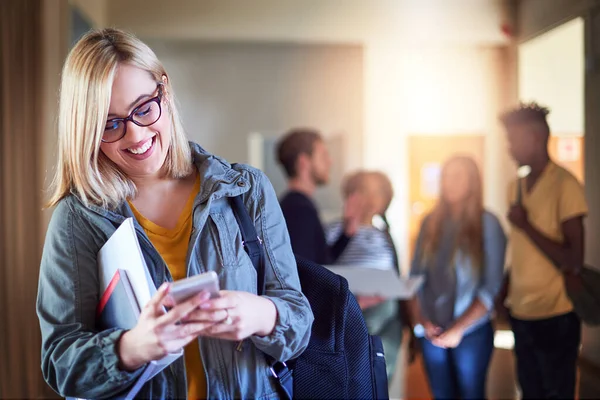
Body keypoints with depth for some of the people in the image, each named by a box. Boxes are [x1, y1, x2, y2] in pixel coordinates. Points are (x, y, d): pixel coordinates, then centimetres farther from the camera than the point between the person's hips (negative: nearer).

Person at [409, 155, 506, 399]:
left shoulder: (487, 224, -7)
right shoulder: (430, 222, 5)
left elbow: (492, 286, -12)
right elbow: (415, 276, 5)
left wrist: (459, 328, -16)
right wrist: (420, 319, -7)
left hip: (472, 331, -3)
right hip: (431, 331, 4)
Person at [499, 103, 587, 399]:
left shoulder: (565, 184, -13)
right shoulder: (516, 188, 8)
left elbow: (573, 260, -17)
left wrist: (525, 225, -17)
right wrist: (506, 290, 4)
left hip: (554, 317, -6)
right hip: (521, 315, 6)